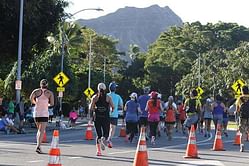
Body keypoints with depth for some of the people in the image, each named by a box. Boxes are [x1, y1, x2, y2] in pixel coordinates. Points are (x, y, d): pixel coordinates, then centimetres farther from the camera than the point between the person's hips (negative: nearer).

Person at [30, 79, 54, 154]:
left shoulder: (37, 91, 6)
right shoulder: (50, 93, 1)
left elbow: (31, 98, -6)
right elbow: (52, 104, -3)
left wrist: (35, 103, 12)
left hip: (36, 113, 3)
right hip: (44, 113, -3)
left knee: (39, 130, 19)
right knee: (42, 131, -8)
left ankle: (38, 145, 15)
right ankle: (38, 146, -22)